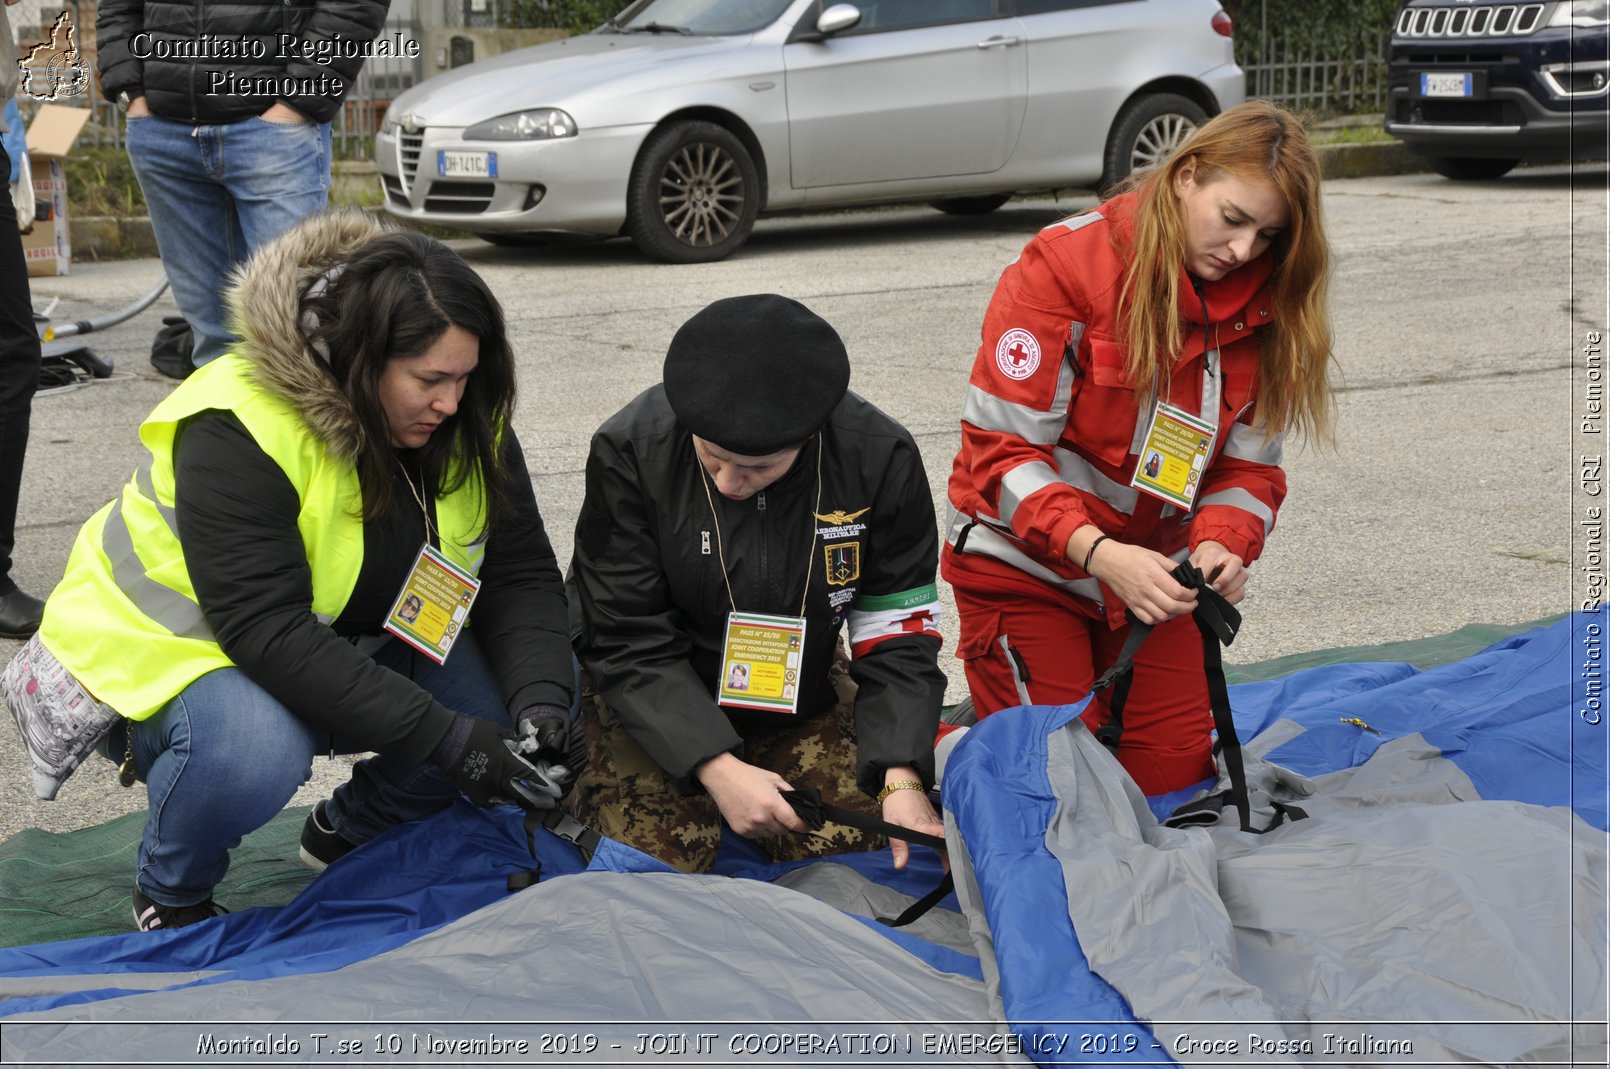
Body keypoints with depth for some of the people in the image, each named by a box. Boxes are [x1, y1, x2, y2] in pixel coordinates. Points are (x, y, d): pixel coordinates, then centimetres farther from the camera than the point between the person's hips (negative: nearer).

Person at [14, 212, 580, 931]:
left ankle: (348, 832, 11)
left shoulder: (468, 422, -10)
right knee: (252, 748, -40)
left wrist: (541, 703, -28)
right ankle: (170, 892, -4)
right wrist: (441, 736, -41)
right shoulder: (238, 432, -30)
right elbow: (268, 631, -37)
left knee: (523, 695, -16)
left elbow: (521, 575, -8)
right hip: (176, 650, -6)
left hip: (351, 648, 6)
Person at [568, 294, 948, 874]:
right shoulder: (630, 450, -22)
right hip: (658, 712, -2)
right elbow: (625, 642, -18)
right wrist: (717, 767, -27)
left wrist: (902, 777, -22)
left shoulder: (880, 458, -17)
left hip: (802, 707, 2)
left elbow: (898, 636, -9)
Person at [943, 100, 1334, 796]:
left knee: (1175, 772, 4)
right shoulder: (1066, 263, -20)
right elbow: (1001, 448, -22)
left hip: (1151, 574, 5)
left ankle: (1103, 695, 34)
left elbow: (1249, 465, -1)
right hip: (1028, 568, -5)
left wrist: (1220, 542, -24)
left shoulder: (1261, 306, -3)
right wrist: (1099, 552, -35)